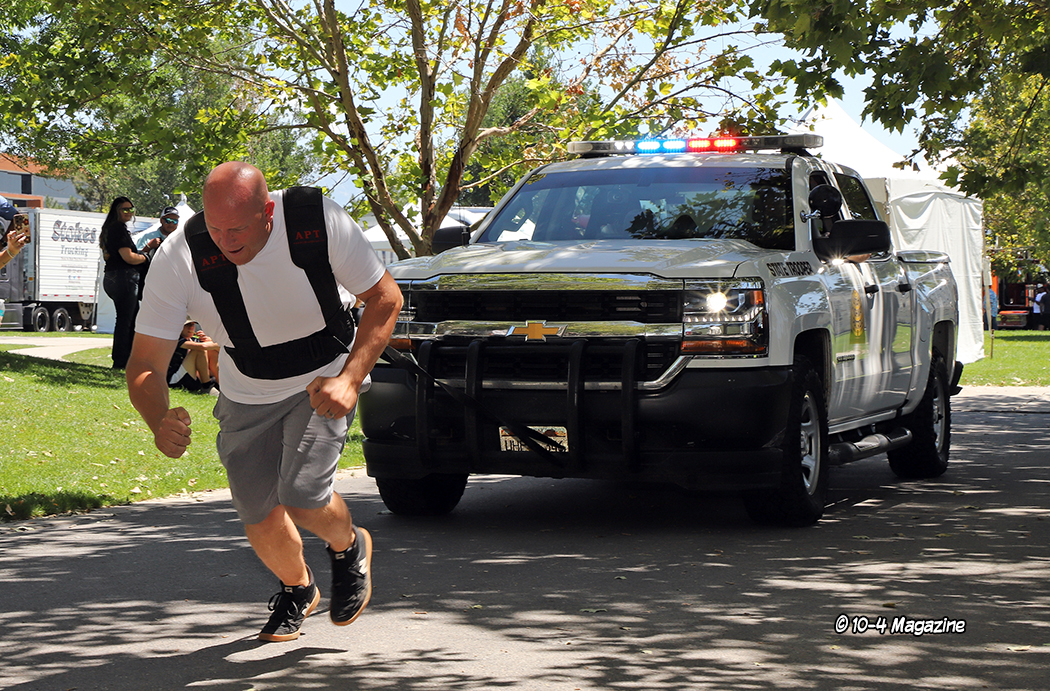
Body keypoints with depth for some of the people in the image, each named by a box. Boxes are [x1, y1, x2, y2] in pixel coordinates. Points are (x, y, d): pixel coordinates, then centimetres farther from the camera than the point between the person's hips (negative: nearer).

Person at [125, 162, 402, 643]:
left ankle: (349, 548, 18)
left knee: (302, 497, -20)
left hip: (323, 383, -2)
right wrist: (159, 422, -45)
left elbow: (385, 298, -15)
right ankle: (297, 589, 40)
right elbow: (145, 364, -22)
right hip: (246, 398, 2)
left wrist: (348, 379, -29)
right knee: (259, 517, 4)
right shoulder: (178, 258, -26)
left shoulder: (321, 221, -28)